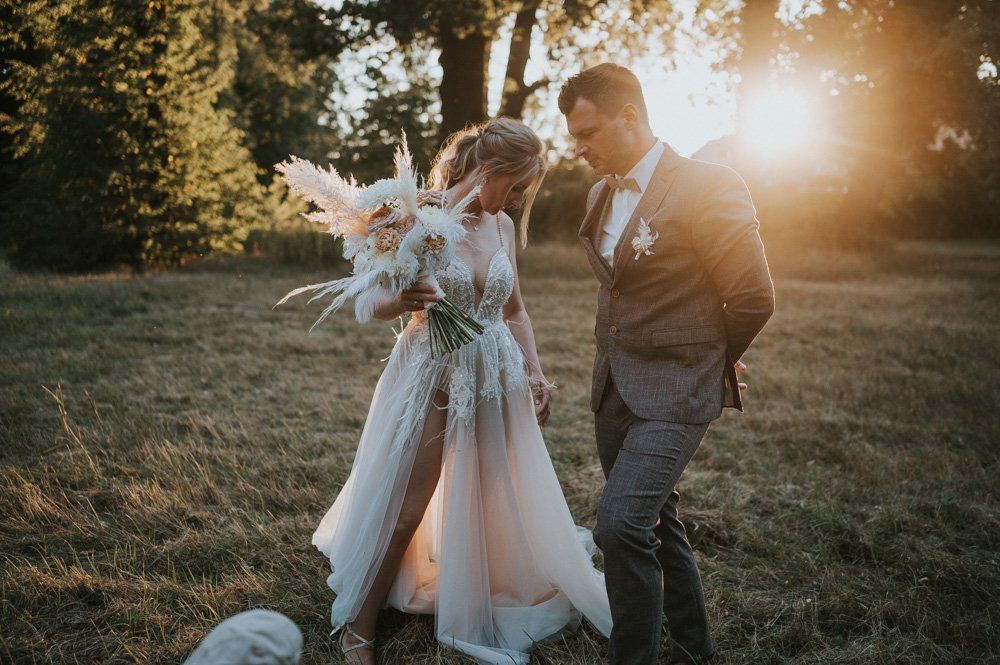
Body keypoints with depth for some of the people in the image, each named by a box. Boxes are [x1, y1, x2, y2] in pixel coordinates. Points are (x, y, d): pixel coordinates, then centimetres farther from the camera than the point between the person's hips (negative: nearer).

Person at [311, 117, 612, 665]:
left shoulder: (502, 226, 4)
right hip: (432, 375, -5)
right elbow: (377, 307, -8)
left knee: (496, 503, 13)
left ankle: (482, 611, 37)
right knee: (405, 507, 2)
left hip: (495, 378, 5)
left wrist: (535, 372, 5)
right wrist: (404, 301, -29)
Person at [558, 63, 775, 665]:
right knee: (654, 522, 16)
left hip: (673, 392, -8)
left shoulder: (708, 188, -15)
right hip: (615, 388, 8)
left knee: (620, 524, -19)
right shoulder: (602, 195, 8)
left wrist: (704, 365, 2)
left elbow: (755, 300, -11)